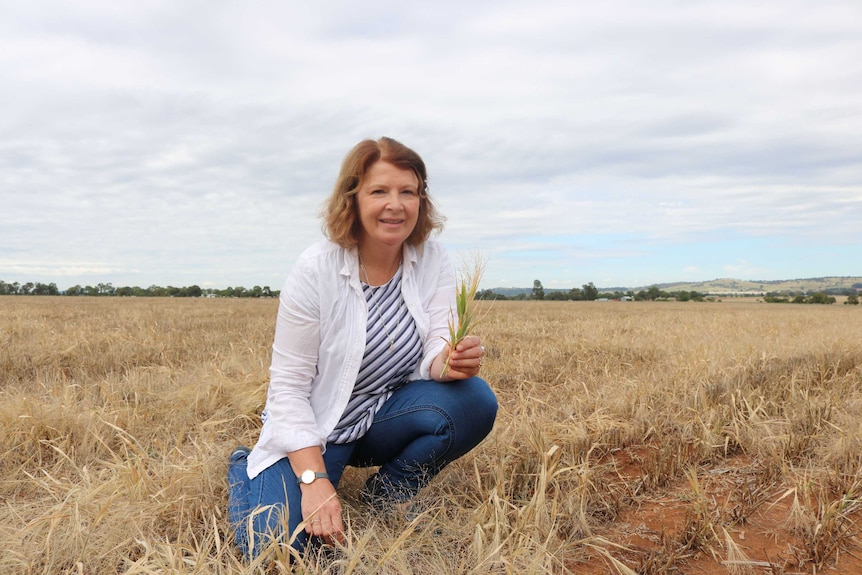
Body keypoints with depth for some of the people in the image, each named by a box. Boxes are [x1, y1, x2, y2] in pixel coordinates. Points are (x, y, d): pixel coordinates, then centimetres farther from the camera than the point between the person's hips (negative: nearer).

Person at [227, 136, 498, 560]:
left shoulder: (433, 262, -8)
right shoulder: (316, 269, -19)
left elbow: (435, 351, -12)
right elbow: (287, 385, -16)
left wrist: (449, 363, -37)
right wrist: (315, 479, -23)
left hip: (386, 415, 4)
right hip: (313, 425, -3)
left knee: (474, 401, -24)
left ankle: (388, 492, 4)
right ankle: (245, 470, 17)